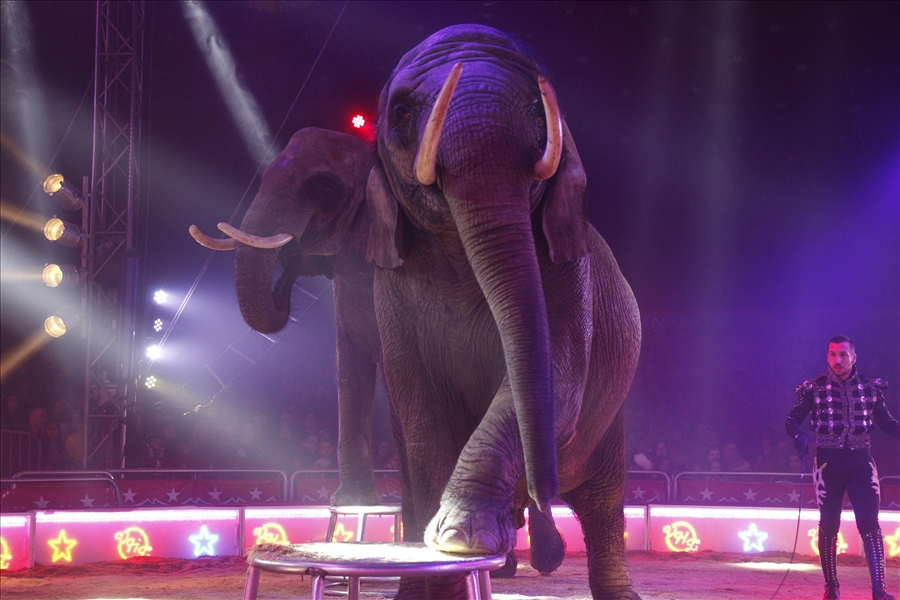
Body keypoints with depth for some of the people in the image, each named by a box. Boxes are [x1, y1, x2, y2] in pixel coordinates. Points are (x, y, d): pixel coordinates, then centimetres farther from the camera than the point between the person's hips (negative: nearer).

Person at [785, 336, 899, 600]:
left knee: (870, 525, -9)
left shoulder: (870, 387, 5)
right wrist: (799, 435, -25)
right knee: (829, 527, 6)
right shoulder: (815, 388, -1)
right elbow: (791, 419, -4)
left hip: (861, 462, 1)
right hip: (828, 462, -1)